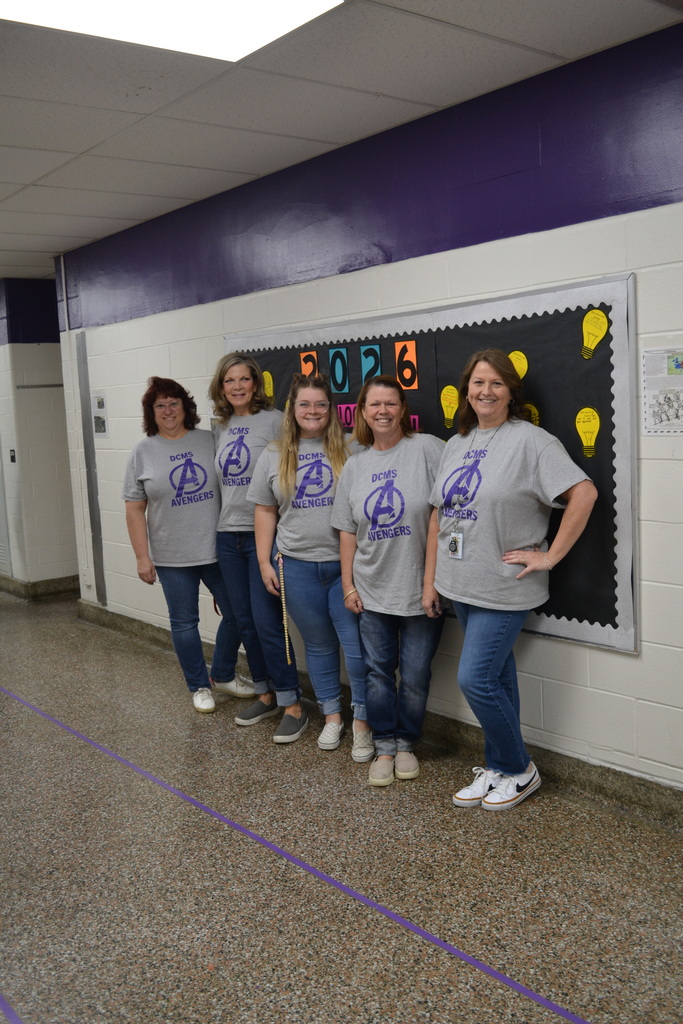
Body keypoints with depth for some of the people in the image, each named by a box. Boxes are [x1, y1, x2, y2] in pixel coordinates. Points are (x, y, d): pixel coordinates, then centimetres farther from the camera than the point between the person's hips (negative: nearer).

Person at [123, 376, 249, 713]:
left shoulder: (210, 440, 1)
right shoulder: (143, 452, -1)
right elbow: (135, 509, -1)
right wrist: (142, 557, -6)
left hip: (217, 549, 2)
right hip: (172, 558, -1)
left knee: (236, 614, 9)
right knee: (184, 622, 9)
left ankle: (224, 675, 31)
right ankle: (198, 686, 27)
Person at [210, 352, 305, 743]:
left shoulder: (274, 420, -9)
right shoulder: (224, 427, 12)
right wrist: (224, 524, 16)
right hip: (229, 536, 7)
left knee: (267, 621, -8)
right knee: (245, 621, 13)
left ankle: (293, 705, 4)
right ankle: (267, 694, 27)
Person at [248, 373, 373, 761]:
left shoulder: (351, 449, -2)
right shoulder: (275, 456, 8)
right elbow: (266, 511, 11)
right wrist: (265, 561, 5)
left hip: (346, 565, -3)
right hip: (298, 566, 3)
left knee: (358, 648, -3)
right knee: (319, 645, 15)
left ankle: (363, 722, 15)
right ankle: (332, 715, 31)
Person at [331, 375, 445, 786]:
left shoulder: (427, 449, -9)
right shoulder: (354, 466, 7)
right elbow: (348, 532, 10)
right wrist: (348, 585, 5)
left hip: (420, 590, -4)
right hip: (372, 592, 4)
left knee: (415, 677, 7)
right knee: (378, 672, 12)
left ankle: (406, 744, 28)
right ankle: (385, 747, 27)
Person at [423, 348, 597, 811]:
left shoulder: (530, 440, -12)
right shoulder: (456, 445, 11)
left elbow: (584, 493, -19)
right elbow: (439, 514, 14)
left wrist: (550, 556, -17)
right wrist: (430, 578, 12)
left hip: (503, 589, -7)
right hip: (460, 586, 7)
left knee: (476, 679, -7)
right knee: (497, 678, 16)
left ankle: (520, 771, 15)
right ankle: (497, 770, 29)